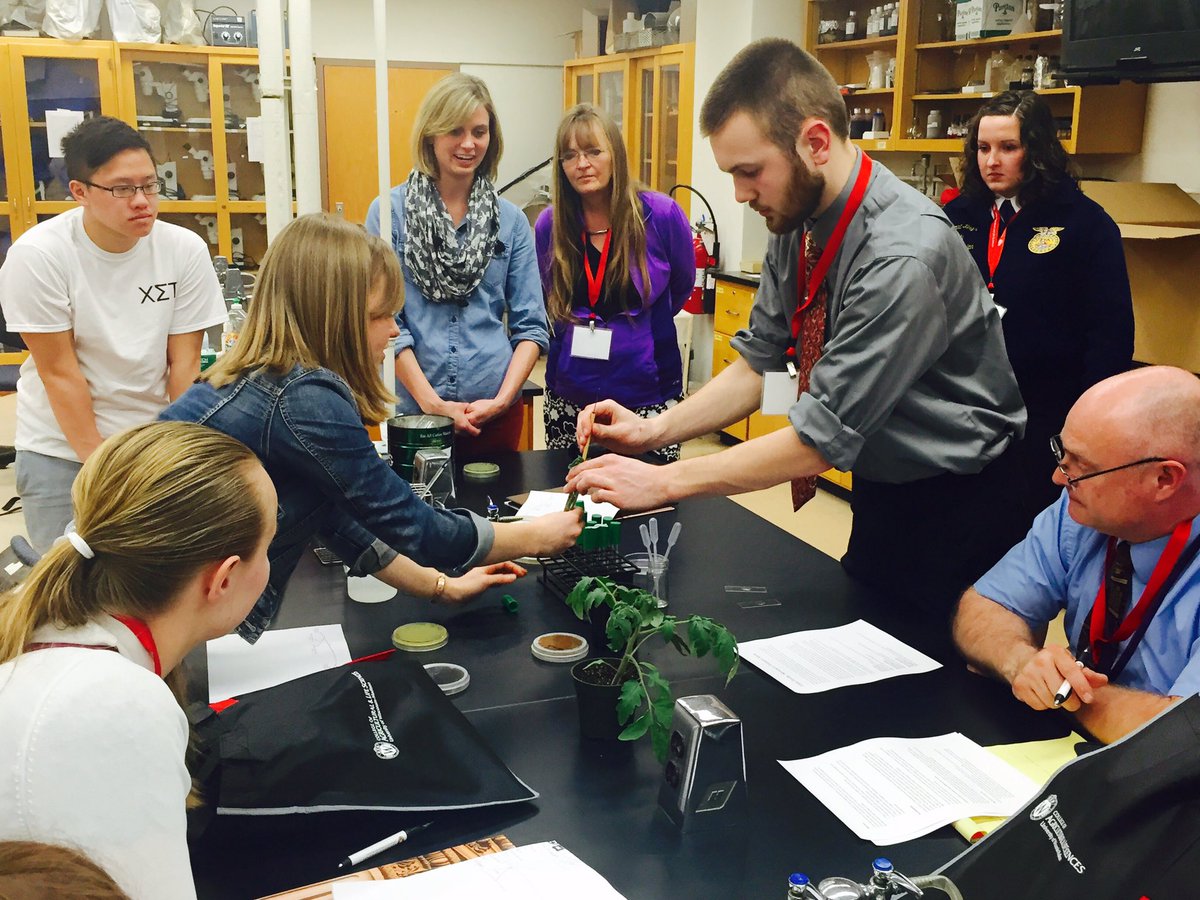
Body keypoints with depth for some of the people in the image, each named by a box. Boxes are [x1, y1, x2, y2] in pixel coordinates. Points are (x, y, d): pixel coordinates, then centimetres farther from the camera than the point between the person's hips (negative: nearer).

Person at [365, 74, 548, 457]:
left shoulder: (511, 221, 6)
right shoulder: (389, 212, -1)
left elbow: (531, 325, 5)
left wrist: (503, 399, -9)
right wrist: (431, 402, -13)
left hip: (496, 411, 2)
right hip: (412, 410, -2)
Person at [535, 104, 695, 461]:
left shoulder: (661, 214, -8)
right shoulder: (549, 225, -1)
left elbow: (682, 287, 10)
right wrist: (580, 330, 9)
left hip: (648, 397, -2)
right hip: (568, 398, 3)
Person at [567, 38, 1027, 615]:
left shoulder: (903, 256, -31)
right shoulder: (796, 224, -7)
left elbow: (822, 437, -29)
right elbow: (760, 363, 1)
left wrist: (663, 482, -26)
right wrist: (653, 431, -12)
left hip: (956, 509, -7)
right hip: (880, 489, 7)